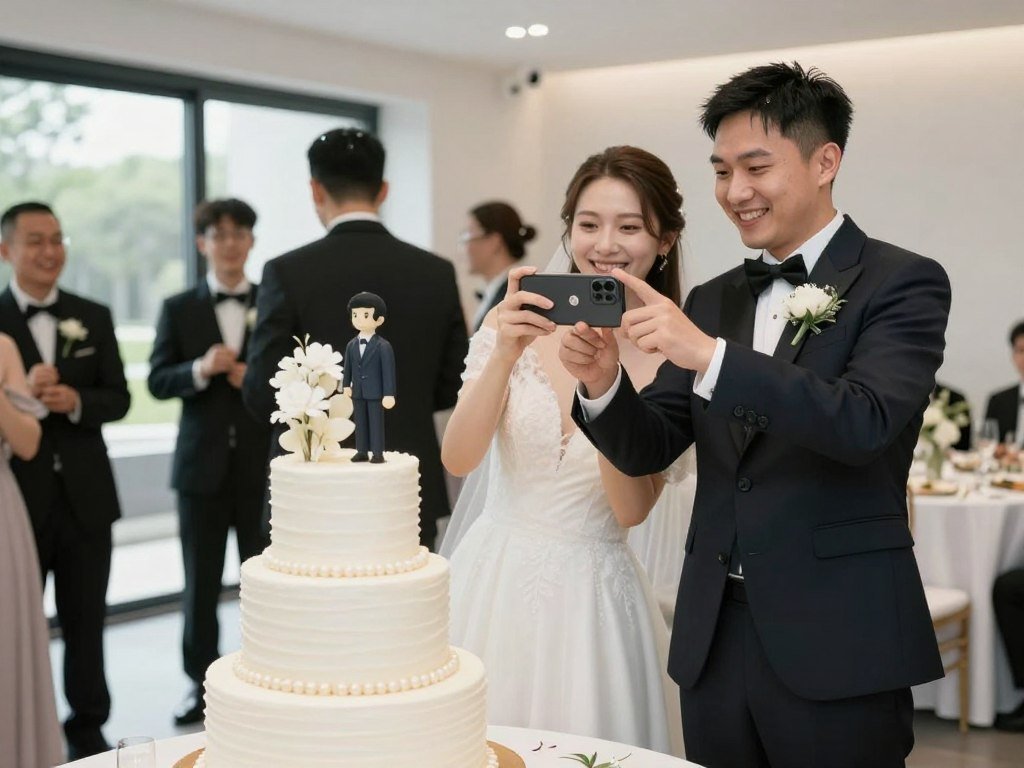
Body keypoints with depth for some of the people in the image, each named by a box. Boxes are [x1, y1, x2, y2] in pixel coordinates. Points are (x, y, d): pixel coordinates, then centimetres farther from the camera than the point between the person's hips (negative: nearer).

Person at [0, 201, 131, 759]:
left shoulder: (94, 316, 6)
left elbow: (118, 398, 3)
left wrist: (75, 401, -15)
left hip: (85, 495, 3)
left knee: (86, 620, 12)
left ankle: (88, 729, 25)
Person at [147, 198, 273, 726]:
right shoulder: (179, 309, 6)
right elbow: (158, 381, -1)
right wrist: (199, 370, -19)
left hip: (263, 463, -1)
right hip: (202, 464, 1)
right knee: (201, 582, 7)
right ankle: (202, 683, 19)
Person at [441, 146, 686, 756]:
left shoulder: (671, 356, -6)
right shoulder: (517, 323, -3)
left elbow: (632, 509, -11)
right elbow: (458, 459, -10)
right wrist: (505, 356, -24)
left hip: (590, 592, -1)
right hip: (492, 578, 1)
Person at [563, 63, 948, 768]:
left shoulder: (903, 282, -5)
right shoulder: (711, 301, 12)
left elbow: (866, 421, -21)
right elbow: (647, 452, 9)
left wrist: (710, 356, -27)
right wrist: (603, 382, -12)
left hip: (836, 648, -5)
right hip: (714, 640, 5)